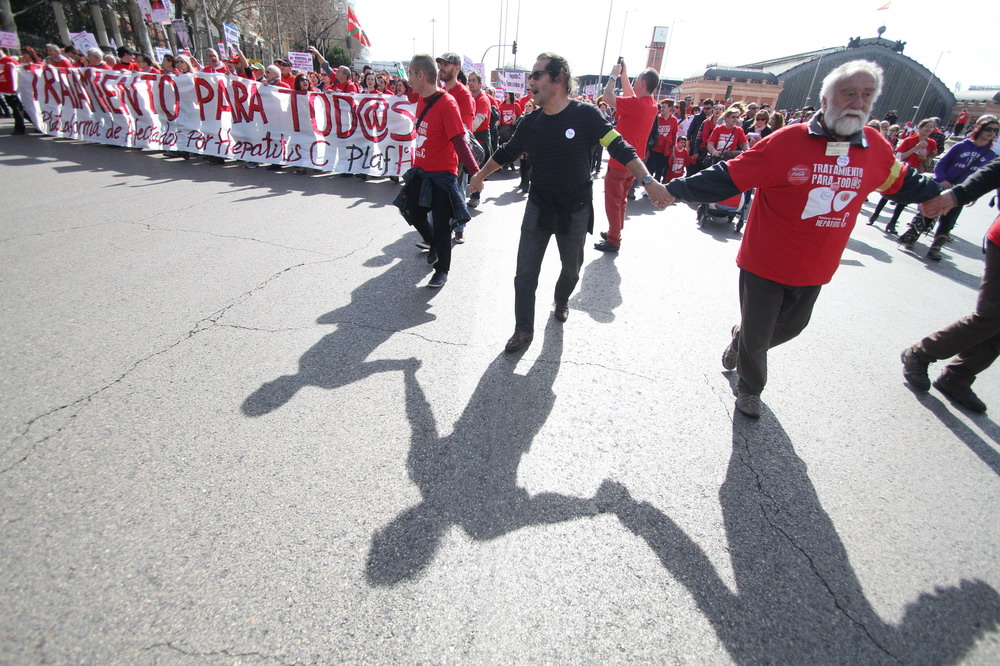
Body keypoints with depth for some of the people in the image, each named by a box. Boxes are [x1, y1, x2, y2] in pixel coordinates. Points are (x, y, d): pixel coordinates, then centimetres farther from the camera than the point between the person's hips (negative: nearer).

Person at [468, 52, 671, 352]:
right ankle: (524, 329, 13)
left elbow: (620, 148, -15)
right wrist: (480, 176, 26)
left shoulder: (585, 114, -13)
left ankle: (561, 300, 49)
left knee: (571, 268, 17)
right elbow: (506, 152, 14)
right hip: (539, 206, 2)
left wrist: (648, 180, -27)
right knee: (525, 272, -1)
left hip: (575, 210, -2)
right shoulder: (531, 122, -1)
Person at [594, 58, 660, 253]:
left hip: (619, 161, -9)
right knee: (621, 200, 19)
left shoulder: (635, 104, -21)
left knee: (613, 202, -1)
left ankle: (613, 241, 3)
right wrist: (623, 74, 18)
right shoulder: (652, 104, 5)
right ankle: (614, 233, 30)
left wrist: (614, 75, -3)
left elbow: (607, 96, -16)